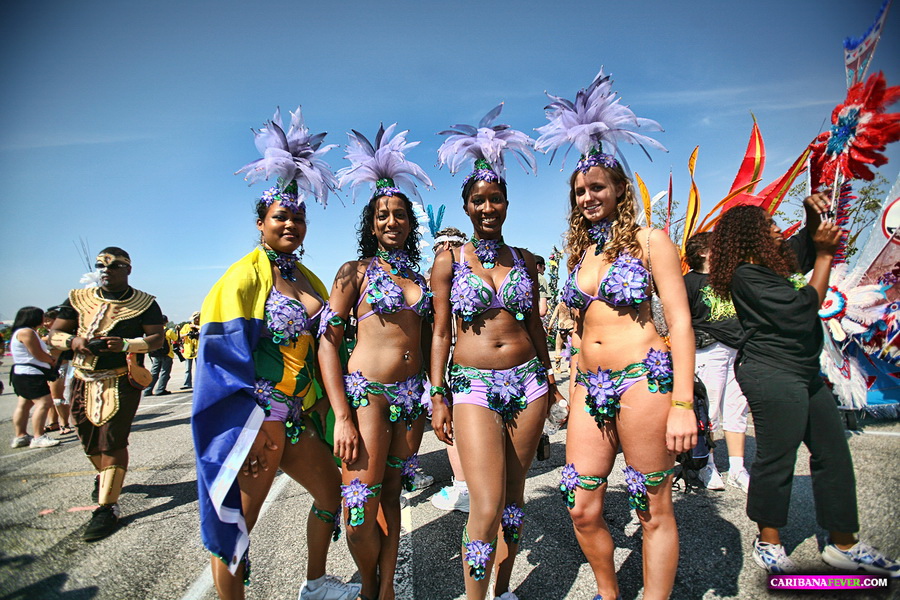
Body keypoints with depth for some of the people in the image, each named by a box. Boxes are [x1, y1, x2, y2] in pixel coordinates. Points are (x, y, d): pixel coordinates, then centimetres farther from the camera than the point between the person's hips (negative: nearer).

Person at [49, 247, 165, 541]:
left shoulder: (144, 303, -2)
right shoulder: (79, 299, 9)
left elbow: (157, 337, -6)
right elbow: (54, 334, 10)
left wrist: (126, 344, -24)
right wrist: (73, 341, -13)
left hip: (122, 382, -5)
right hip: (84, 381, 5)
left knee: (112, 441, -9)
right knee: (89, 440, 17)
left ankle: (107, 508, -1)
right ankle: (104, 476, 48)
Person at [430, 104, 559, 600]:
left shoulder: (524, 260, 9)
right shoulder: (449, 261, 0)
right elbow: (440, 333, 0)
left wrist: (549, 374, 16)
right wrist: (438, 397, -3)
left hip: (528, 380, 4)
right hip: (474, 386, -3)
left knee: (515, 495, 13)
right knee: (487, 507, -9)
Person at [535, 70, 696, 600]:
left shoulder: (649, 241, -1)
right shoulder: (581, 252, 15)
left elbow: (681, 322, -6)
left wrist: (683, 404, -13)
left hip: (644, 379, -5)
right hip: (590, 387, 6)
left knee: (654, 511, 6)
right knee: (583, 510, 8)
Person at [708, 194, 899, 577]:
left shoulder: (770, 265, 14)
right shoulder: (747, 276, -16)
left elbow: (804, 247, 33)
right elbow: (801, 312, -18)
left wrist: (813, 214, 13)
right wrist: (825, 255, -10)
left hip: (803, 374, 10)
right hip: (773, 376, -10)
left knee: (834, 453, 14)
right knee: (776, 458, -2)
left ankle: (844, 545, 26)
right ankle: (768, 543, 14)